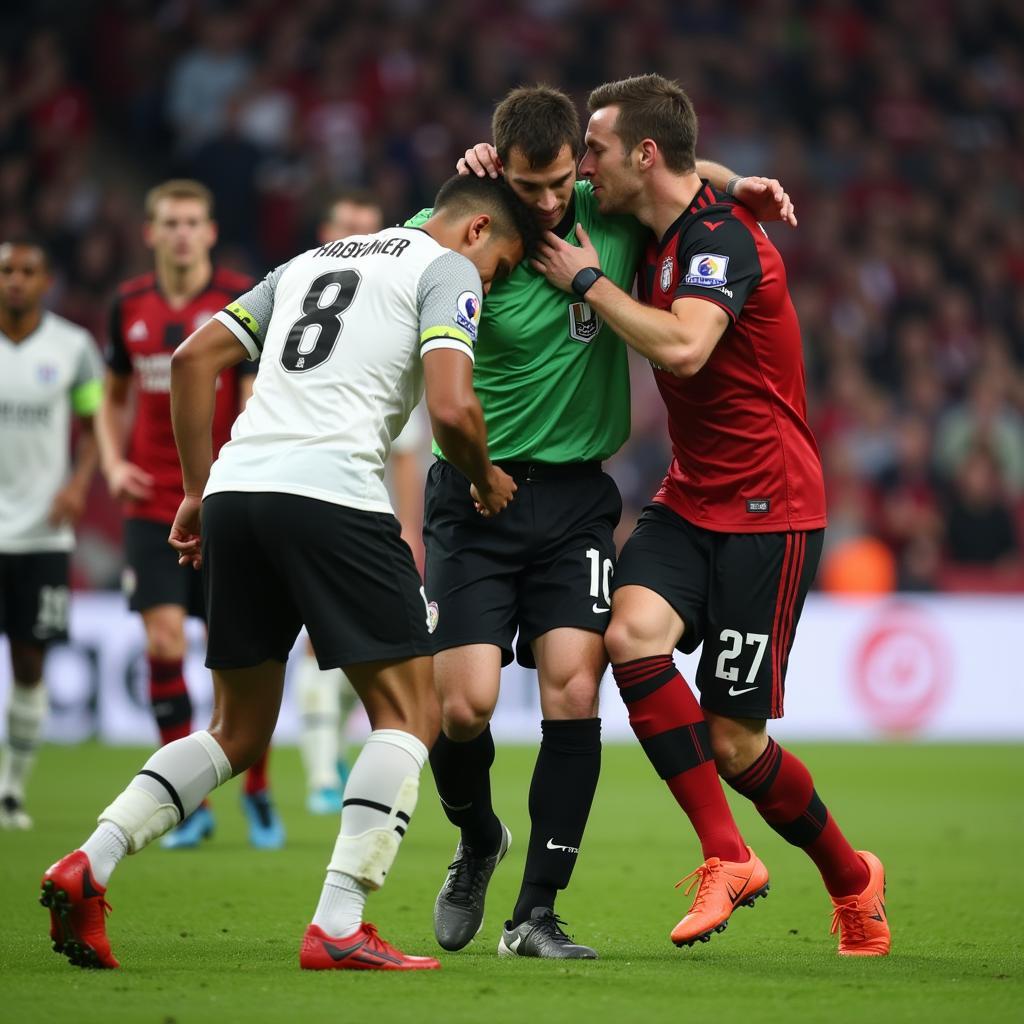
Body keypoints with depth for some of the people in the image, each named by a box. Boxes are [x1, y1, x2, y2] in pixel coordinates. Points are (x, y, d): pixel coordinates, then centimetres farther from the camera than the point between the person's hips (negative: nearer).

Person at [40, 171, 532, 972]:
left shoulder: (312, 260, 28)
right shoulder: (446, 269, 7)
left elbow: (193, 359, 24)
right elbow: (451, 408, -9)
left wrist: (199, 489, 25)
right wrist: (485, 480, 11)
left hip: (235, 490, 7)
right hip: (334, 495, -7)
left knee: (239, 732, 16)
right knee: (410, 713, 3)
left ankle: (90, 865, -1)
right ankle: (338, 929, -8)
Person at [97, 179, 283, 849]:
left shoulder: (242, 301, -4)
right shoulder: (131, 306, 7)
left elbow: (258, 399, -9)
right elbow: (114, 398, 20)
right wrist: (113, 464, 3)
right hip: (153, 506, 3)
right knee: (163, 645, -7)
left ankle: (258, 795, 17)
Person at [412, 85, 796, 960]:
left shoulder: (612, 214, -1)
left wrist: (736, 183, -2)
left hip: (576, 495, 2)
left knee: (573, 688, -12)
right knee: (464, 701, -10)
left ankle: (537, 913, -3)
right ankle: (477, 840, 23)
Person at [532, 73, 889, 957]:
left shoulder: (723, 236, -18)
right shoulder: (657, 236, 8)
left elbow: (683, 346, -35)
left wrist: (588, 281, -21)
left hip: (768, 509, -7)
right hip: (690, 501, 8)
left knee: (733, 741, -5)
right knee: (632, 632, -21)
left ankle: (850, 877, 20)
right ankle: (726, 857, -15)